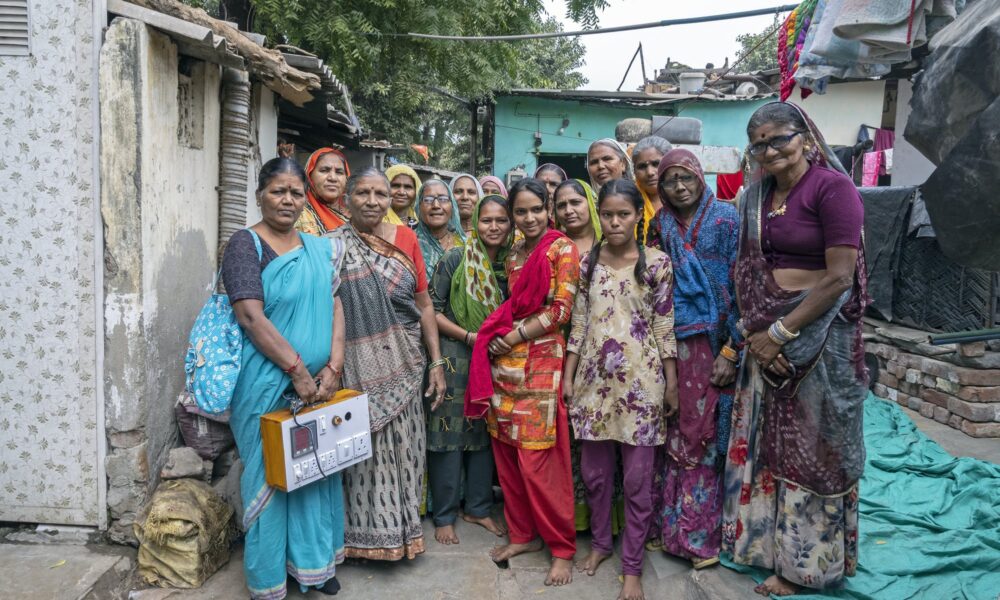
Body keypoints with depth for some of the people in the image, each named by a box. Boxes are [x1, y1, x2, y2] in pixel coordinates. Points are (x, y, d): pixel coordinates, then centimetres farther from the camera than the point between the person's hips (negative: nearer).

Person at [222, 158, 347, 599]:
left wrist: (333, 366, -8)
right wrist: (298, 371, -18)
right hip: (268, 384, -5)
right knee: (270, 475, 7)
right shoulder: (246, 245, -8)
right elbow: (250, 317, -17)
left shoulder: (319, 249, 10)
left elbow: (335, 305, 5)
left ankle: (313, 562, 33)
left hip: (319, 384, 6)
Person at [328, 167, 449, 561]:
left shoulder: (405, 238, 5)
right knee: (365, 447, 6)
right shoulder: (333, 245, -3)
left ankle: (402, 524, 29)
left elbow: (424, 305, 8)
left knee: (404, 447, 10)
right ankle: (367, 531, 25)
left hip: (406, 365, 3)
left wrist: (436, 362, 5)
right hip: (359, 368, -3)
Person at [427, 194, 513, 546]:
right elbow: (432, 309, -9)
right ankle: (444, 516, 16)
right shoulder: (455, 259, -9)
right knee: (449, 435, 1)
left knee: (485, 434, 13)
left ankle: (478, 508, 29)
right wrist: (469, 336, -16)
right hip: (454, 357, -4)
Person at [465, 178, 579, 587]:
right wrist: (496, 339, -2)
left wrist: (513, 336, -11)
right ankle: (522, 533, 26)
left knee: (539, 460, -4)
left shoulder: (563, 248, -4)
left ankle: (562, 548, 11)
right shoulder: (514, 254, 15)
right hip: (505, 362, 6)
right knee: (507, 452, 10)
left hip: (541, 362, -6)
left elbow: (560, 310, -11)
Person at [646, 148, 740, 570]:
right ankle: (674, 525, 23)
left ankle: (699, 533, 18)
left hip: (710, 343, -3)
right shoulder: (661, 225, 9)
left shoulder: (725, 219, -4)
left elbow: (740, 286, -8)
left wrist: (731, 351, -12)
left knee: (703, 433, 3)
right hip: (670, 342, 4)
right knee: (675, 433, 8)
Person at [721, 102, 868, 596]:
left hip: (820, 332, -6)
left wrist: (781, 333, -16)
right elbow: (746, 269, 7)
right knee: (765, 439, 14)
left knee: (810, 445, 7)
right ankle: (766, 538, 33)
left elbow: (840, 277, -18)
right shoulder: (756, 196, 8)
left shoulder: (832, 186, -13)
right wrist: (754, 332, -6)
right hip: (767, 335, 6)